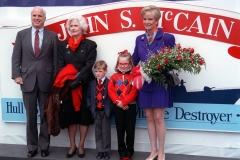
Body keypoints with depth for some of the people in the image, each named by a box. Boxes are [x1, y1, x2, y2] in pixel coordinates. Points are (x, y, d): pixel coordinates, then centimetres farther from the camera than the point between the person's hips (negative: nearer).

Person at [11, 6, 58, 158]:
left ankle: (44, 145, 21)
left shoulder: (52, 36, 4)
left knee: (46, 115, 8)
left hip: (46, 81, -1)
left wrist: (55, 79, -1)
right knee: (31, 116, 8)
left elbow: (55, 59, 3)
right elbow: (16, 57, 5)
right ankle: (32, 146, 21)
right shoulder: (21, 34, 8)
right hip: (27, 80, 1)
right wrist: (16, 75, -6)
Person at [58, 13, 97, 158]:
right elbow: (61, 65, 4)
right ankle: (72, 145, 17)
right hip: (68, 85, 2)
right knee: (70, 114, 5)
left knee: (84, 114, 3)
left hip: (85, 85, -2)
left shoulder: (90, 44, 1)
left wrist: (78, 79, -19)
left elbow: (89, 65, -8)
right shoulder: (63, 45, 9)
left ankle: (81, 145, 16)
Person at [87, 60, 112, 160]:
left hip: (106, 111, -3)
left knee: (106, 132, 6)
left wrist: (110, 108, -15)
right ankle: (100, 151, 20)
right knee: (98, 132, 10)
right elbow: (88, 96, 8)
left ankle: (106, 151, 17)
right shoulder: (92, 83, 6)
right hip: (96, 111, 4)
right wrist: (90, 107, -2)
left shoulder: (109, 83, -7)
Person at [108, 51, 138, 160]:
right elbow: (110, 91, -2)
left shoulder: (133, 77, -3)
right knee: (120, 130, 10)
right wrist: (118, 102, -15)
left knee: (130, 130, 4)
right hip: (117, 107, 2)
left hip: (130, 106, -2)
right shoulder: (114, 77, 5)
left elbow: (134, 93, -11)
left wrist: (124, 102, -19)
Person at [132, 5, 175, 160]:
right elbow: (135, 60, 13)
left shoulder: (167, 37, -6)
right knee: (149, 118, 11)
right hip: (144, 83, 5)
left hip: (160, 83, -5)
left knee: (158, 118, 0)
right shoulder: (139, 39, 9)